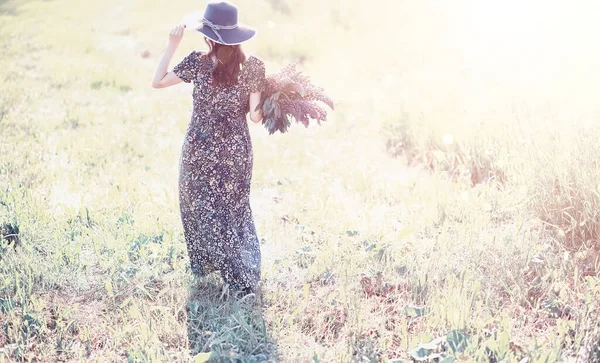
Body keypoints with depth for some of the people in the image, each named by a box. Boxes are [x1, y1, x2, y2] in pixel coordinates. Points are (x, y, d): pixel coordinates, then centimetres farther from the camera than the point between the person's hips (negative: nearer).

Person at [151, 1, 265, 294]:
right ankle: (244, 276, 16)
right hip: (236, 149, 1)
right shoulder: (253, 67, -9)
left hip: (200, 149, -1)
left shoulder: (197, 63, -13)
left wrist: (172, 46, -3)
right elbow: (255, 116, -9)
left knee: (201, 207, 20)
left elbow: (157, 82, -3)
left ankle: (204, 264, 33)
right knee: (234, 208, 17)